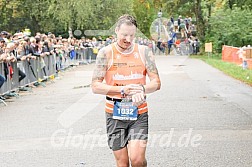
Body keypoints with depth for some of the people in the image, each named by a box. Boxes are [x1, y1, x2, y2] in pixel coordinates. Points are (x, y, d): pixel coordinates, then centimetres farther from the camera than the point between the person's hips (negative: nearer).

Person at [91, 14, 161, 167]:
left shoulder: (144, 52, 3)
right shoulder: (106, 53, -3)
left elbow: (156, 82, 0)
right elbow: (95, 86, -7)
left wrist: (142, 89, -22)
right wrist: (122, 90, -21)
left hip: (139, 113, 1)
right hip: (115, 114, 0)